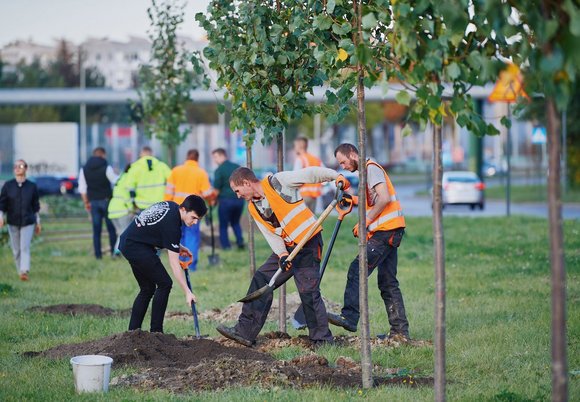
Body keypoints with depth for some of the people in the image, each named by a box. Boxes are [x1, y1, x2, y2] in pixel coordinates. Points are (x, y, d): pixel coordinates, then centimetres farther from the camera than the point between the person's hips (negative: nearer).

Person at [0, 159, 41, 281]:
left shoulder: (31, 186, 0)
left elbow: (36, 206, 8)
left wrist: (38, 223, 12)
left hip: (28, 222, -2)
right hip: (13, 222, 2)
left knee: (25, 247, -14)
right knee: (16, 249, 8)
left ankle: (25, 272, -24)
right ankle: (20, 271, 22)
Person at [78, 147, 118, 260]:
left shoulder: (84, 170, 3)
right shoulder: (106, 168, -9)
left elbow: (82, 189, 4)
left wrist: (86, 202, 12)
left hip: (93, 201, 3)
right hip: (106, 200, -3)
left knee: (96, 230, 4)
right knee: (111, 228, 5)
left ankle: (98, 253, 1)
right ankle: (114, 251, 1)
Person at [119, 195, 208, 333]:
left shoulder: (170, 206, 4)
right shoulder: (172, 225, -23)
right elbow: (174, 264, -22)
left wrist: (177, 247, 9)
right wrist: (187, 292, -21)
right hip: (135, 247, -10)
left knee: (147, 289, 14)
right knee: (164, 284, -9)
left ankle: (132, 331, 13)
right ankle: (156, 331, -7)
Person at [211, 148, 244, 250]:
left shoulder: (219, 170, -9)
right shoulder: (238, 167, 8)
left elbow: (216, 189, -10)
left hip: (225, 199, -5)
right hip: (239, 199, 5)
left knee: (223, 225, 8)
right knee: (235, 222, 21)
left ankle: (226, 245, 5)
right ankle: (240, 241, 3)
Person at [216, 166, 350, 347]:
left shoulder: (277, 182, -11)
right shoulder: (254, 208, 10)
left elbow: (311, 174, -10)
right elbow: (271, 235, 5)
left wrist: (337, 176, -18)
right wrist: (282, 254, -11)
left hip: (308, 244, -8)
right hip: (286, 248, 8)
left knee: (308, 291, -12)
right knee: (261, 280, 1)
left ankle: (322, 339, -1)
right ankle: (245, 332, 4)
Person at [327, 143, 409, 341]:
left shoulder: (371, 168, -7)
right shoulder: (366, 171, 24)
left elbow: (384, 198, -19)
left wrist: (365, 222, -16)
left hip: (386, 230, -11)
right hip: (388, 230, 11)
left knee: (357, 270, -16)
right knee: (388, 282, 9)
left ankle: (349, 317, -21)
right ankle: (400, 330, 8)